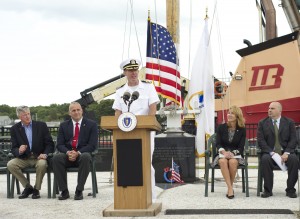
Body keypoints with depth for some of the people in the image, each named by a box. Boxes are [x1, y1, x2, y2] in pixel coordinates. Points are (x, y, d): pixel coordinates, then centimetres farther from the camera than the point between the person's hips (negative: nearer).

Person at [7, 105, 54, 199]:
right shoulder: (15, 129, 5)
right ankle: (27, 187, -7)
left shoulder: (41, 125, 2)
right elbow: (13, 149, 3)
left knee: (42, 164, -35)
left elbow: (50, 144, 1)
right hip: (24, 158, 2)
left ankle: (36, 189, -10)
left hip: (39, 157, -2)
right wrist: (19, 151, -22)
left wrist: (45, 154, -19)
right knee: (10, 164, -25)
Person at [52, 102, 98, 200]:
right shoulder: (64, 125, 13)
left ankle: (79, 191, -29)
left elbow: (92, 145, -4)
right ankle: (64, 191, -22)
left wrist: (78, 153, -19)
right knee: (56, 157, -30)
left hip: (83, 153, -2)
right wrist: (68, 152, -17)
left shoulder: (91, 124, 5)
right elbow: (59, 144, 6)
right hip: (67, 154, 2)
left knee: (86, 157, -38)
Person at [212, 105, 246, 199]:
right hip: (222, 153, 1)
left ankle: (230, 187, -19)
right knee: (223, 161, -36)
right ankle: (230, 188, -35)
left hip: (236, 154, -1)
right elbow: (218, 144, 1)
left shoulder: (242, 130, 3)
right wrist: (223, 151, -20)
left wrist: (232, 153, -22)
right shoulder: (221, 127, 6)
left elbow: (241, 147, -2)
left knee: (233, 162, -36)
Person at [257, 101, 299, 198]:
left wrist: (286, 153, -15)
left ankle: (290, 190, -16)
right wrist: (272, 153, -16)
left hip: (285, 152, 1)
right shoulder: (262, 123, 8)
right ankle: (268, 190, -22)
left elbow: (293, 140, 2)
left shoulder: (289, 122, 10)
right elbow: (261, 141, -1)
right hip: (269, 152, 0)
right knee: (265, 159, -34)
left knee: (294, 159, -31)